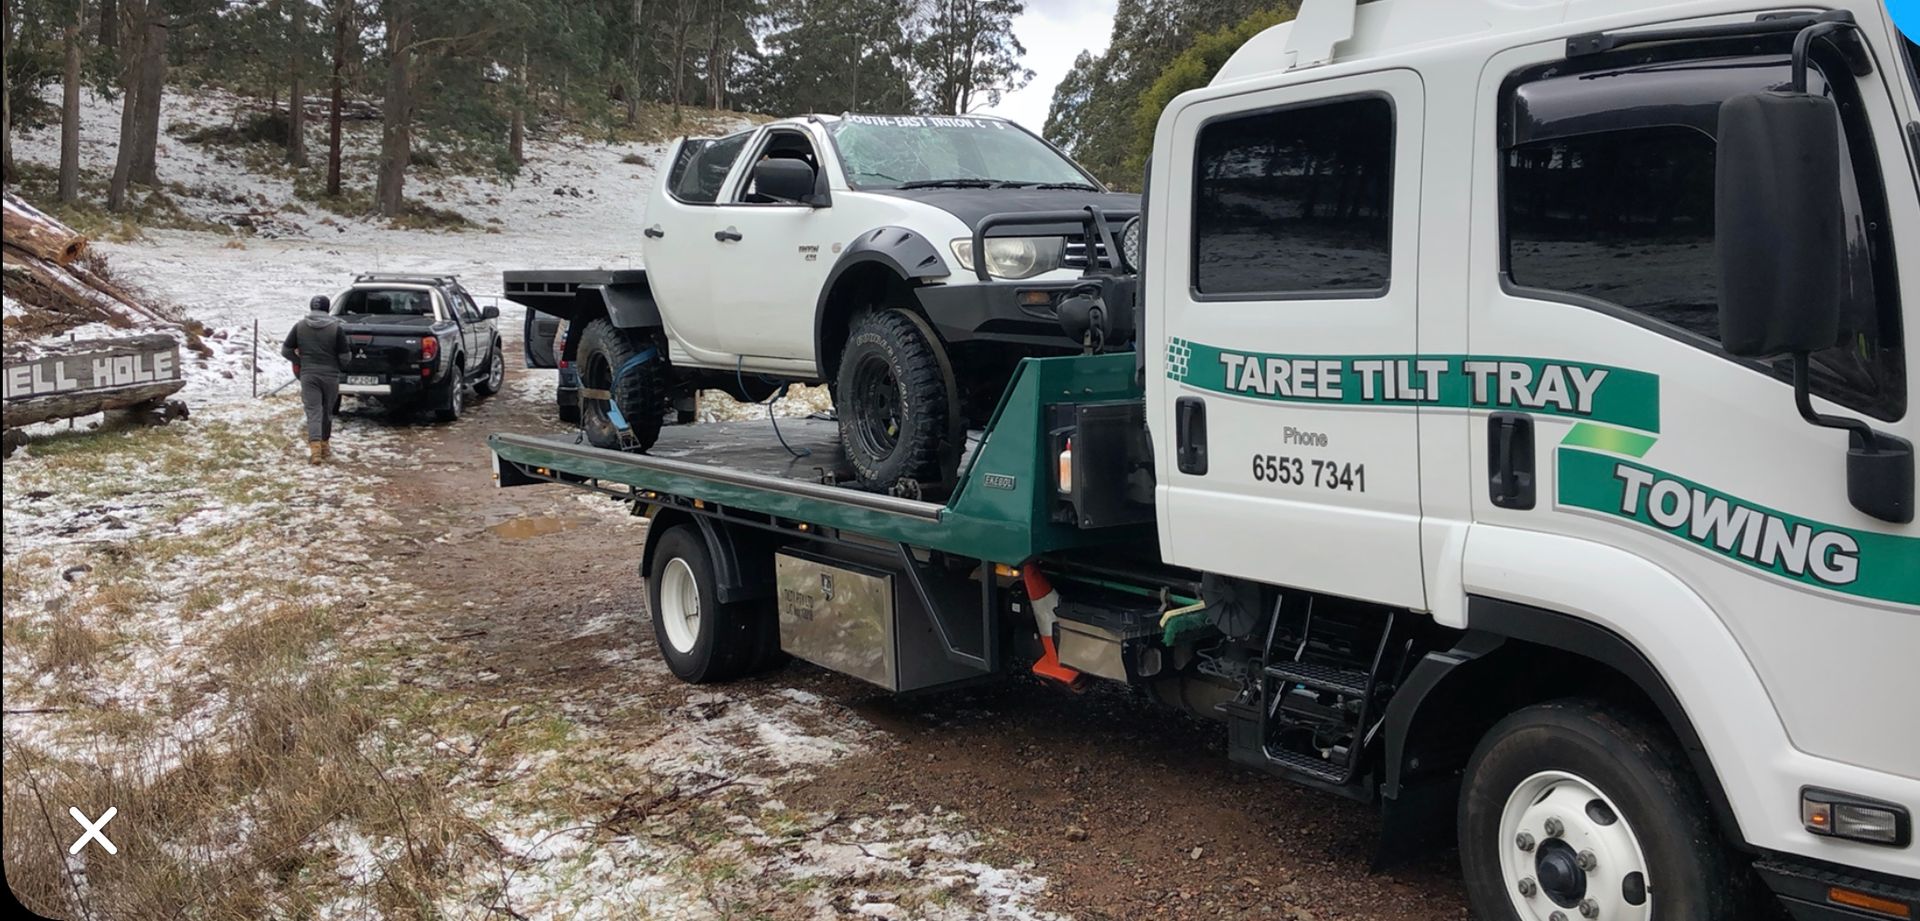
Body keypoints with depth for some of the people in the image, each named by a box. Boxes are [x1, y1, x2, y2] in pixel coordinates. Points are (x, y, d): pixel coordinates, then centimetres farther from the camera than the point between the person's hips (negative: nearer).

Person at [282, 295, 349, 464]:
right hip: (330, 375, 0)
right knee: (327, 411, 16)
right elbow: (344, 355, -4)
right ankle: (325, 445, 26)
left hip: (308, 375, 0)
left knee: (313, 412, -4)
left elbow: (286, 350, 6)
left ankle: (314, 447, -21)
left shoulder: (300, 326, 3)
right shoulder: (336, 328, -4)